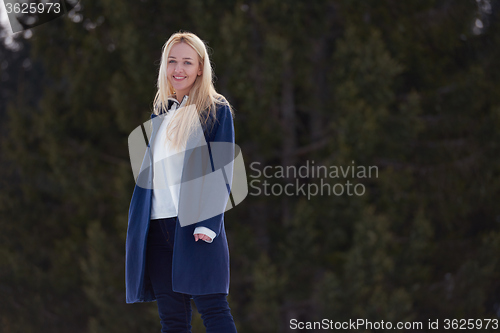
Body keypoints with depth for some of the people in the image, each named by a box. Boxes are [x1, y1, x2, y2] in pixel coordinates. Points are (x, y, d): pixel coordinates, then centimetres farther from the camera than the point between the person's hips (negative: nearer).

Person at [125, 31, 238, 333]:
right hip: (159, 226, 5)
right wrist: (138, 223, 13)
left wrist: (208, 224, -15)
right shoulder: (161, 113, 17)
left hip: (196, 226, -5)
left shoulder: (216, 110, 0)